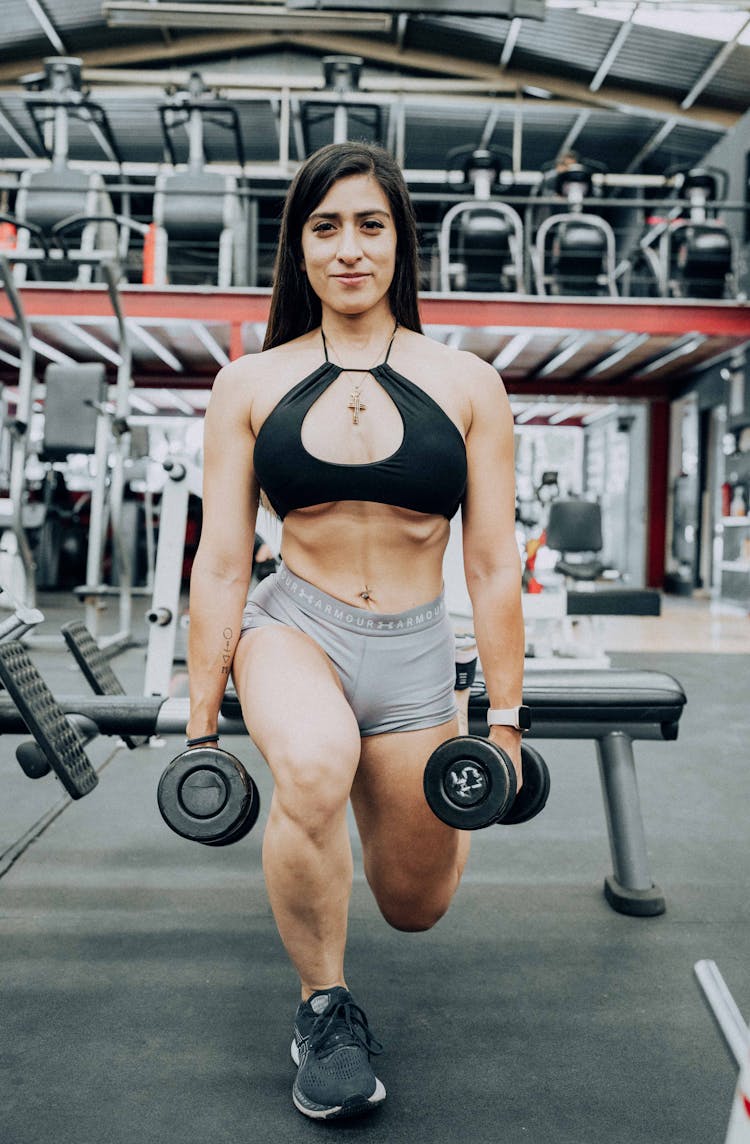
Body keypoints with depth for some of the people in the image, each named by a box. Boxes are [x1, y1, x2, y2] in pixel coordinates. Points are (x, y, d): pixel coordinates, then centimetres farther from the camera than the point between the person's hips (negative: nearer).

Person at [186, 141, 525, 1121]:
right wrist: (203, 721, 0)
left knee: (416, 906, 13)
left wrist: (505, 719, 0)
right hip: (293, 629, -1)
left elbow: (493, 566, 0)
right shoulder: (249, 385, 0)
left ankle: (425, 796, 51)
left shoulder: (467, 385, -1)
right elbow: (221, 566, 0)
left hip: (415, 655, 1)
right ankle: (325, 1006, -7)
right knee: (314, 766, -37)